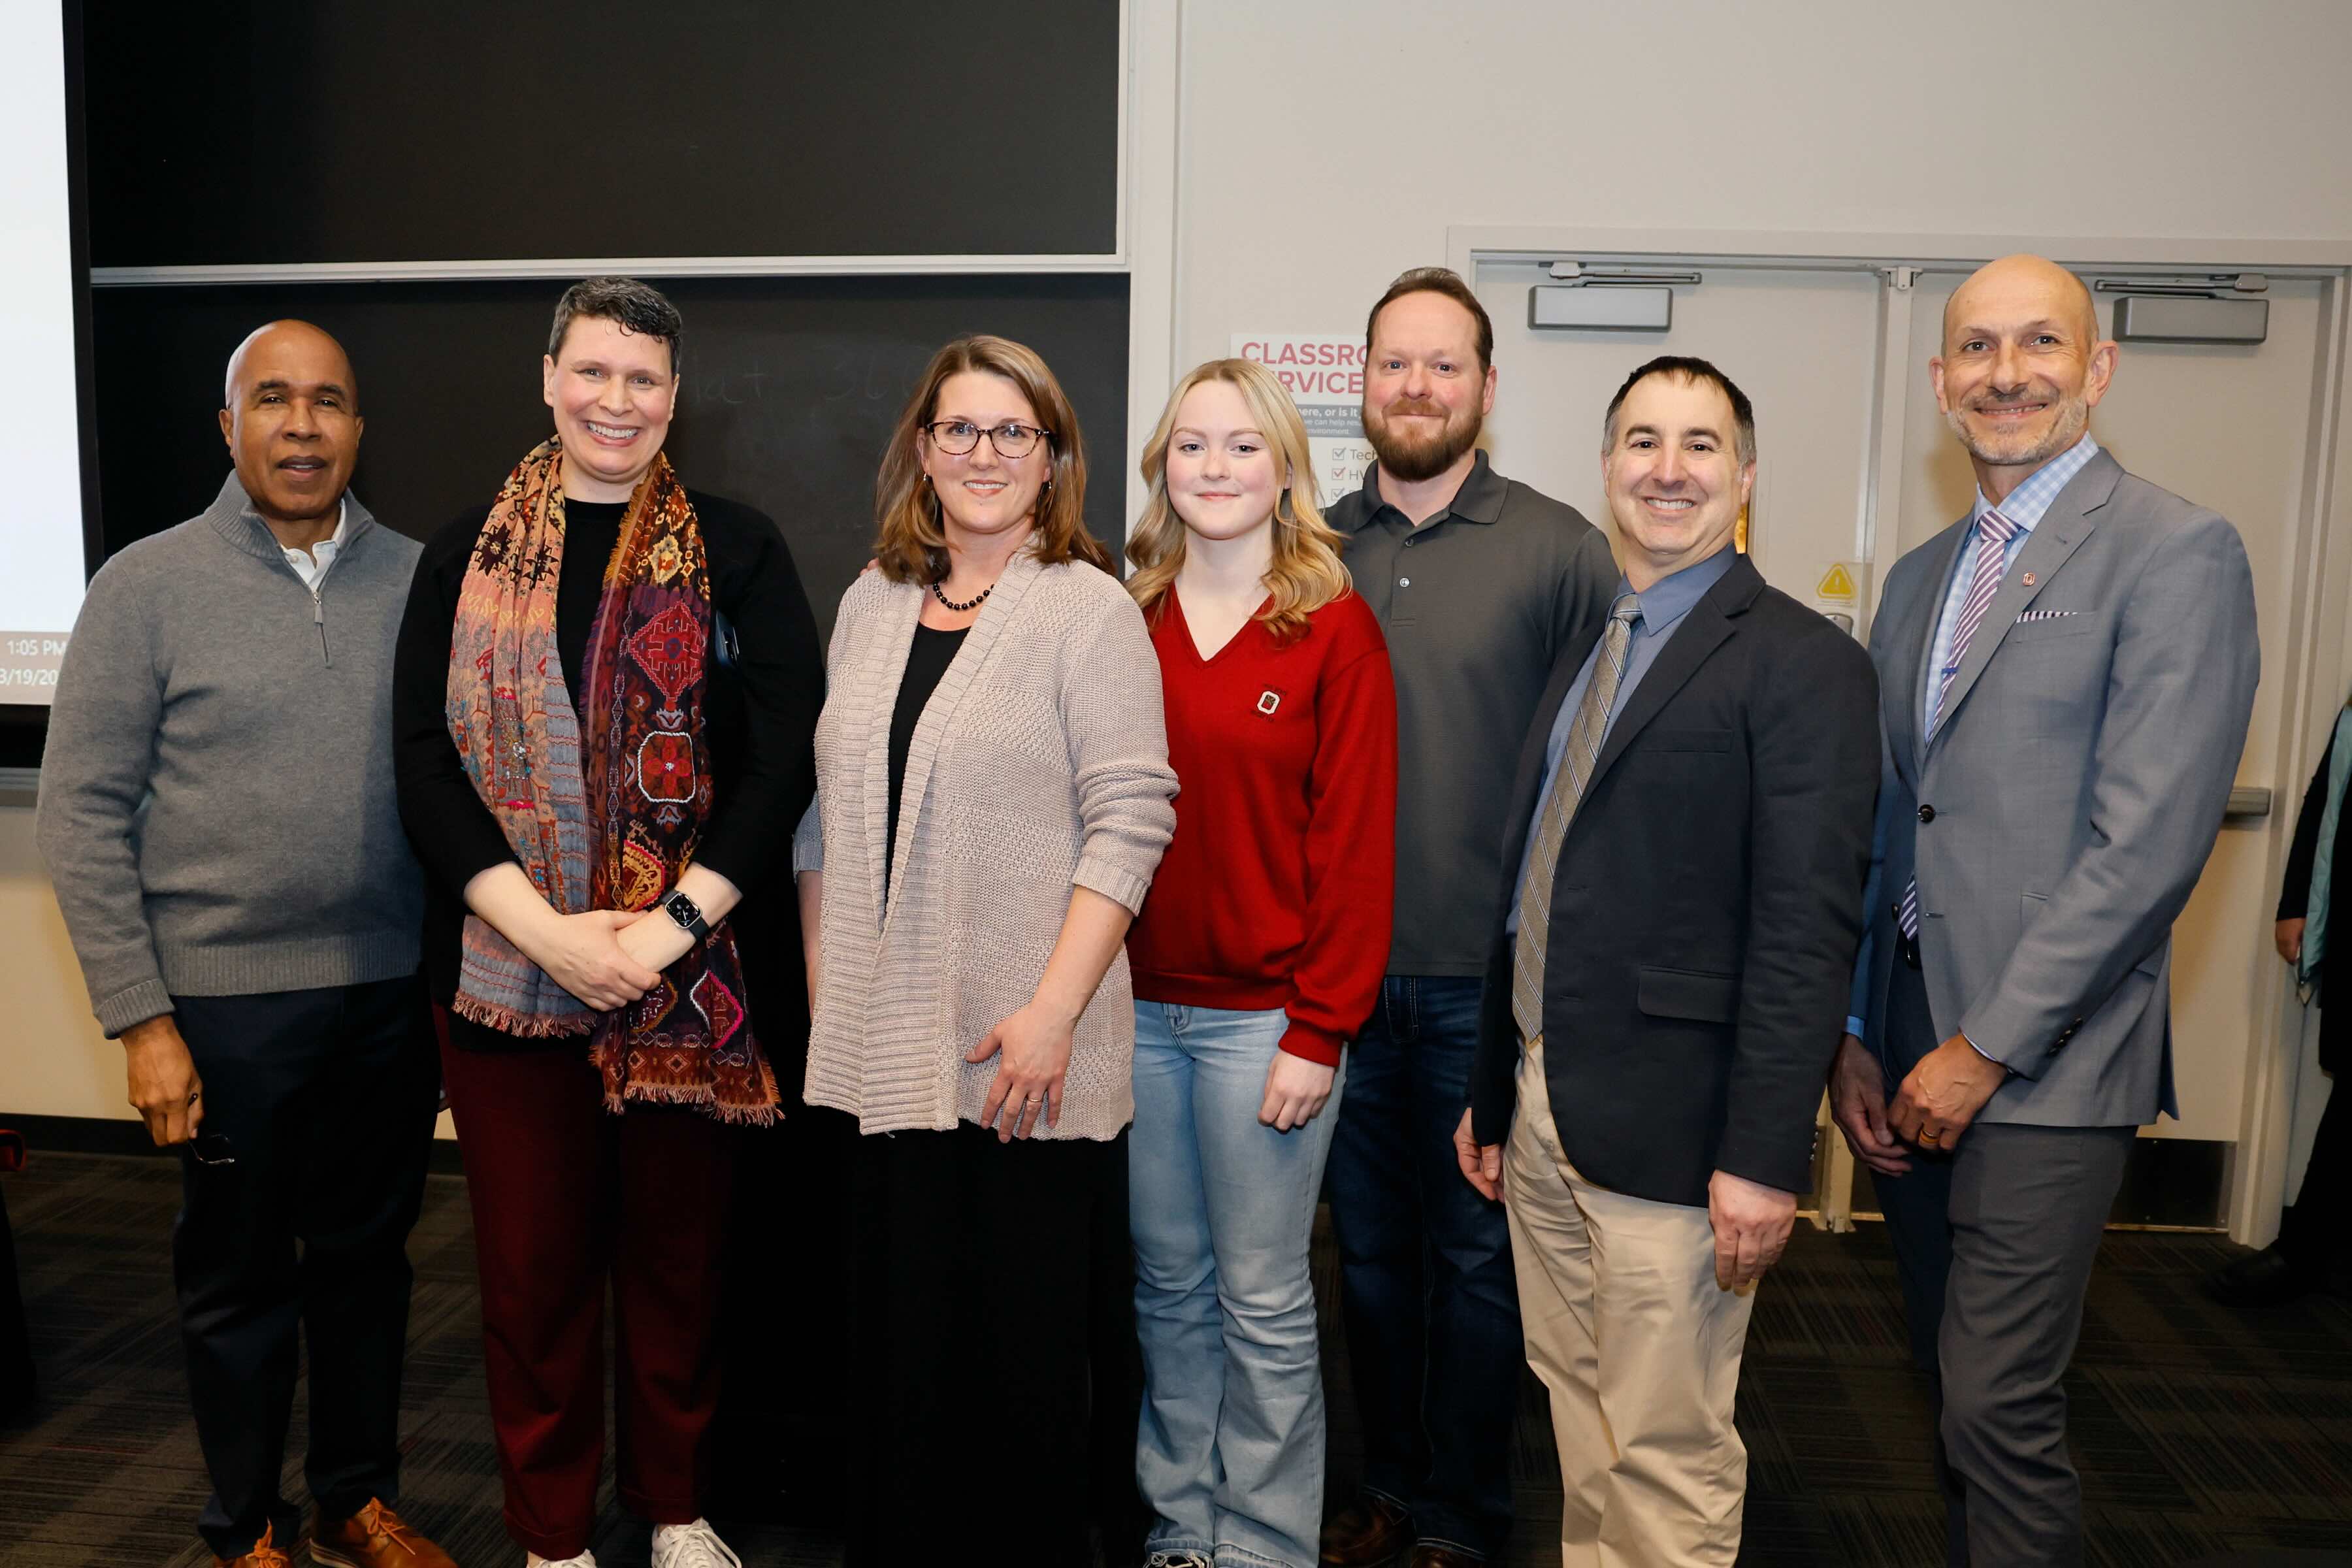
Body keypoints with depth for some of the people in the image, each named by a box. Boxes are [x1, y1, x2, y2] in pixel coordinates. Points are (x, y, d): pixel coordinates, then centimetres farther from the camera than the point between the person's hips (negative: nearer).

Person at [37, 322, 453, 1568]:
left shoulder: (418, 579, 2)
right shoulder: (148, 586, -5)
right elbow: (83, 817, -5)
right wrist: (141, 1018, -8)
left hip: (391, 995, 3)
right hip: (227, 1001, -2)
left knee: (367, 1256, 16)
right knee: (238, 1275, 13)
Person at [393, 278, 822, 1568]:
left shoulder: (736, 552, 2)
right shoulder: (467, 554, 6)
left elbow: (783, 757, -5)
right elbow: (426, 763, -1)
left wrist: (669, 928, -14)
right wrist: (548, 929, -13)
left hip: (691, 976, -1)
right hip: (506, 972, 1)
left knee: (677, 1252, 11)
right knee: (533, 1258, 10)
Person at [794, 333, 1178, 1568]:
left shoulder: (1089, 609, -4)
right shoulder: (872, 602, 12)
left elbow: (1130, 821, -10)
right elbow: (827, 814, 15)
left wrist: (1053, 1013, -16)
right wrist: (824, 990, 11)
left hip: (1028, 1058, -4)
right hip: (882, 1048, 4)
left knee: (1027, 1346, 6)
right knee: (896, 1335, 12)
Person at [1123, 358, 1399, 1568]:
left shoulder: (1335, 628, -4)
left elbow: (1355, 841, -7)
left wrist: (1319, 1030, -11)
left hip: (1261, 1014, -3)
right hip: (1136, 1004, 4)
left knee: (1263, 1305, 7)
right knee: (1167, 1284, 16)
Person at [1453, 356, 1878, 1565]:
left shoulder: (1801, 660, -9)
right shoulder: (1583, 651, 14)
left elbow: (1809, 928, -15)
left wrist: (1765, 1155, -19)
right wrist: (1492, 1092, 15)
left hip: (1668, 1126, -7)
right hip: (1540, 1112, 7)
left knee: (1666, 1453, 5)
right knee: (1580, 1424, 20)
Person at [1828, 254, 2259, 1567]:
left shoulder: (2178, 552, -8)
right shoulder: (1921, 576, 14)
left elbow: (2148, 843, -15)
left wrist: (1988, 1048, -14)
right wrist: (1856, 1037, 7)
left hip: (2044, 1062, -6)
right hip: (1913, 1048, 7)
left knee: (1999, 1409, -3)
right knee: (1960, 1389, 17)